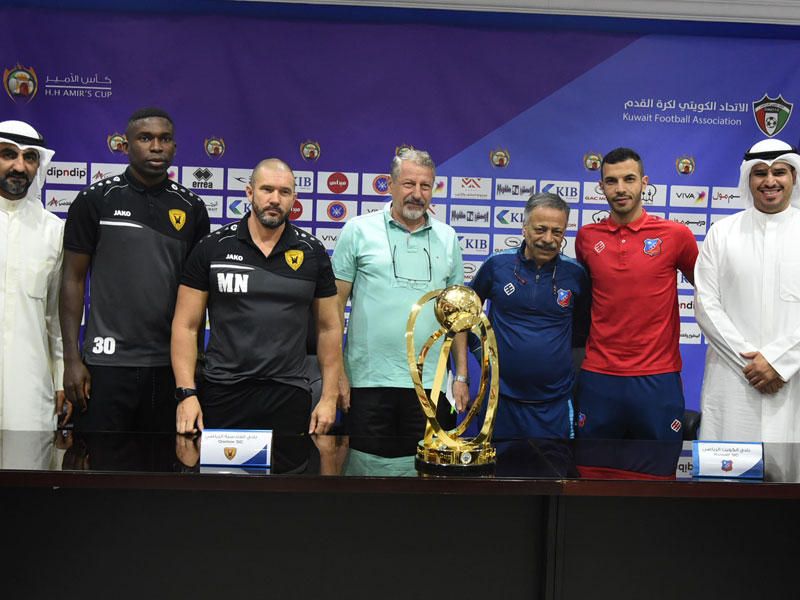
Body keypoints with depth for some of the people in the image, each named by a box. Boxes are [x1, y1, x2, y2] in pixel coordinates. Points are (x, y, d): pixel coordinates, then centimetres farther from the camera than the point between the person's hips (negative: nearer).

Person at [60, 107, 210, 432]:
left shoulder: (191, 208, 7)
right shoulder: (94, 200, 1)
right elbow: (73, 280, 1)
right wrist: (72, 359, -5)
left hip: (169, 366, 3)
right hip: (107, 361, -2)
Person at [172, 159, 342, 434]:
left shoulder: (312, 252, 5)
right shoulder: (212, 248, 2)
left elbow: (329, 328, 9)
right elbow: (186, 326, 2)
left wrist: (329, 398, 4)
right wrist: (187, 393, -8)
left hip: (289, 397, 1)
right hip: (222, 393, -1)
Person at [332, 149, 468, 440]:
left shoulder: (447, 238, 11)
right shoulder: (358, 230, 2)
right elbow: (335, 305, 1)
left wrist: (462, 375, 9)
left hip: (431, 383, 3)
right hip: (368, 380, -2)